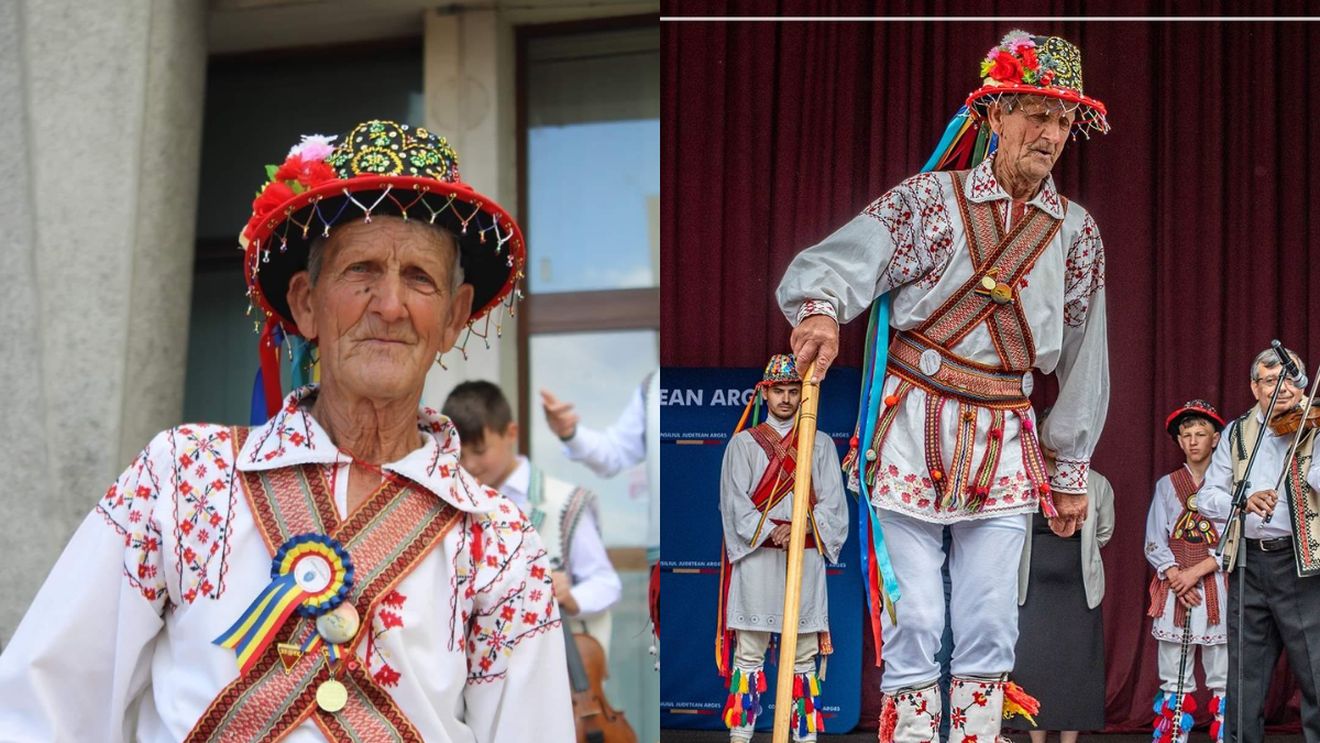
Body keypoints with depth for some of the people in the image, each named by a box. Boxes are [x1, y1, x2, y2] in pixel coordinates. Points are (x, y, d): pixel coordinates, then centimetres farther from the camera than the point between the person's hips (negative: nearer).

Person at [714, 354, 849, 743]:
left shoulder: (821, 444, 12)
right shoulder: (743, 443, 7)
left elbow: (832, 503, 5)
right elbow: (735, 503, -1)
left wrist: (801, 529, -13)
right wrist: (772, 533, -15)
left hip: (806, 558, 2)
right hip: (755, 557, -1)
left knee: (804, 653, 2)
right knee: (749, 652, -3)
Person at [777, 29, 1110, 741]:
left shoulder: (1076, 233, 9)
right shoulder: (930, 198, -2)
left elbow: (1082, 359, 15)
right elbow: (843, 260, -17)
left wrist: (1071, 472, 17)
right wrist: (821, 309, -40)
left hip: (1003, 442, 3)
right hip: (911, 432, -3)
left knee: (988, 620, 2)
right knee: (914, 614, -3)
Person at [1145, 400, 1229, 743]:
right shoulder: (1166, 486, 13)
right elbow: (1154, 543, 7)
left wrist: (1197, 572, -12)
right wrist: (1176, 577, -9)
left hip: (1217, 585, -2)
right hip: (1174, 587, 2)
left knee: (1223, 678, -5)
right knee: (1175, 680, 1)